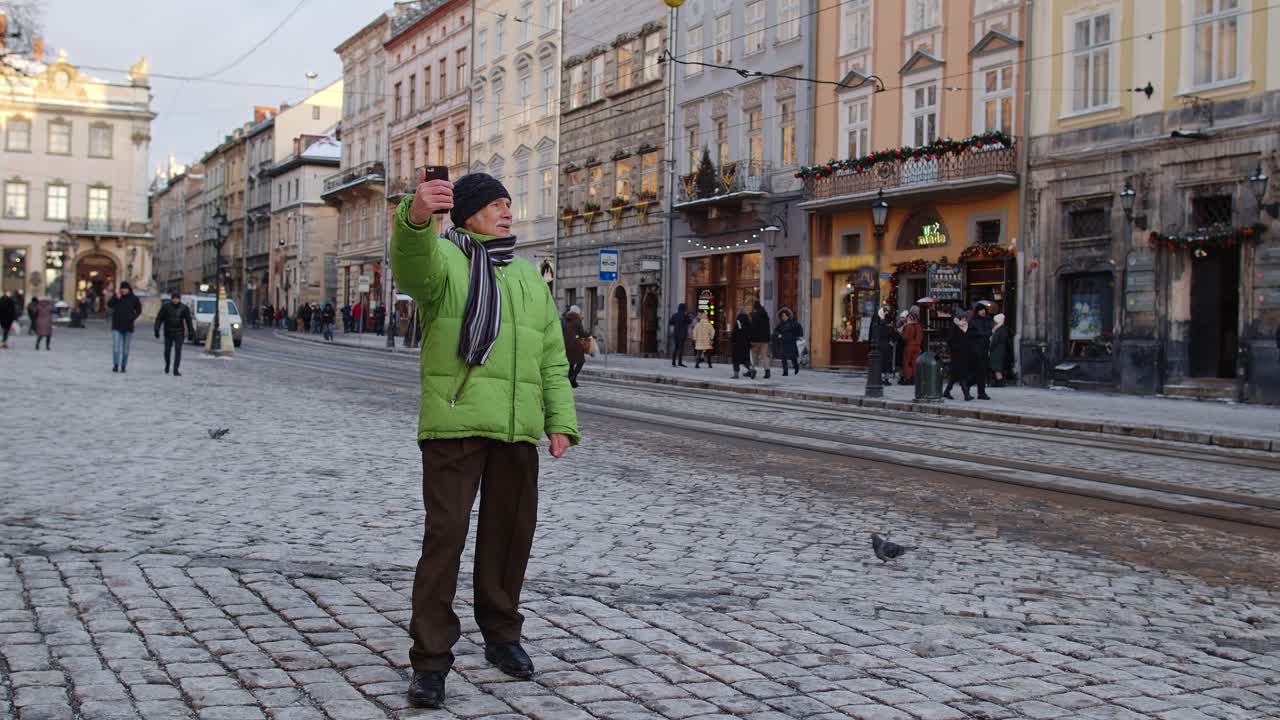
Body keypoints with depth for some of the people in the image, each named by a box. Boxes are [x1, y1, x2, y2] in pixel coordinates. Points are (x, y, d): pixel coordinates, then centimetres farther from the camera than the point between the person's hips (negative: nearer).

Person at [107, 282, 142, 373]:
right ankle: (115, 365, -17)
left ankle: (123, 366, 14)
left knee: (125, 348, 7)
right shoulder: (116, 296, 0)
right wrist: (116, 298, -26)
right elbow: (109, 304, -11)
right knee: (116, 346, -11)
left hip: (128, 327, 1)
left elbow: (139, 310, 4)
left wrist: (133, 317, -13)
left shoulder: (133, 298, 0)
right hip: (117, 327, 0)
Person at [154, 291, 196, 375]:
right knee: (167, 350, 9)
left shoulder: (184, 308, 0)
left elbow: (188, 321, 5)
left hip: (179, 333, 0)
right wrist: (157, 330, -10)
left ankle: (175, 370, -12)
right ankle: (167, 365, 38)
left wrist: (191, 333, 2)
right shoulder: (165, 307, -3)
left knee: (178, 351, -11)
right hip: (168, 333, 0)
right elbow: (159, 319, -2)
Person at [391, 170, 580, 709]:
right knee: (445, 534, -8)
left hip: (518, 429, 6)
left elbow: (553, 358, 17)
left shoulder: (529, 276, 18)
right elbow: (410, 262, -27)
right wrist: (416, 216, -49)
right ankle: (430, 660, -1)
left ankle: (501, 634, 32)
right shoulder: (444, 259, 0)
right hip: (455, 423, -5)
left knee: (510, 532, 13)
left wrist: (560, 421, 6)